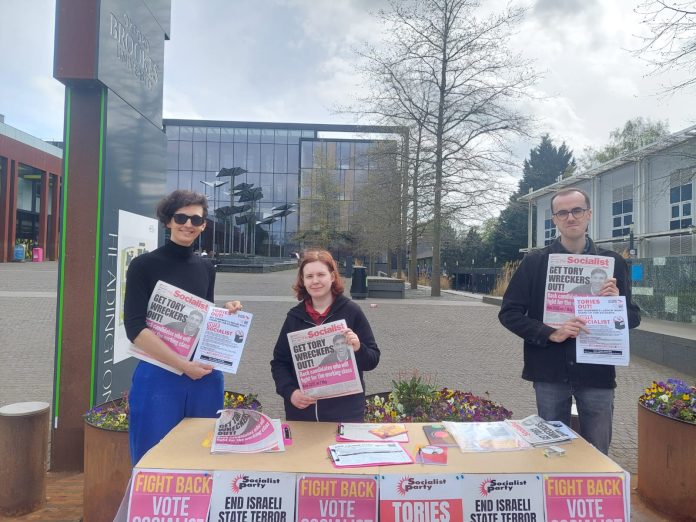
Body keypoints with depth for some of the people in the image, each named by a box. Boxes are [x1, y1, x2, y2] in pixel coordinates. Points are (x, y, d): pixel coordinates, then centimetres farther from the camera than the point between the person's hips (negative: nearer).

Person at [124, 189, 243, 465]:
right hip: (159, 376, -4)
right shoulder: (144, 265, -5)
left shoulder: (206, 269, 10)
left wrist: (225, 313, -2)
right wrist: (183, 364, -17)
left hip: (206, 376, 5)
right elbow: (135, 328, -12)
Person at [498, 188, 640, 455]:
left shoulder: (613, 262, 3)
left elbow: (633, 318, 8)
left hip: (597, 372, 1)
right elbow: (509, 313, -3)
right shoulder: (535, 262, -1)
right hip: (550, 372, 0)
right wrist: (550, 334, -18)